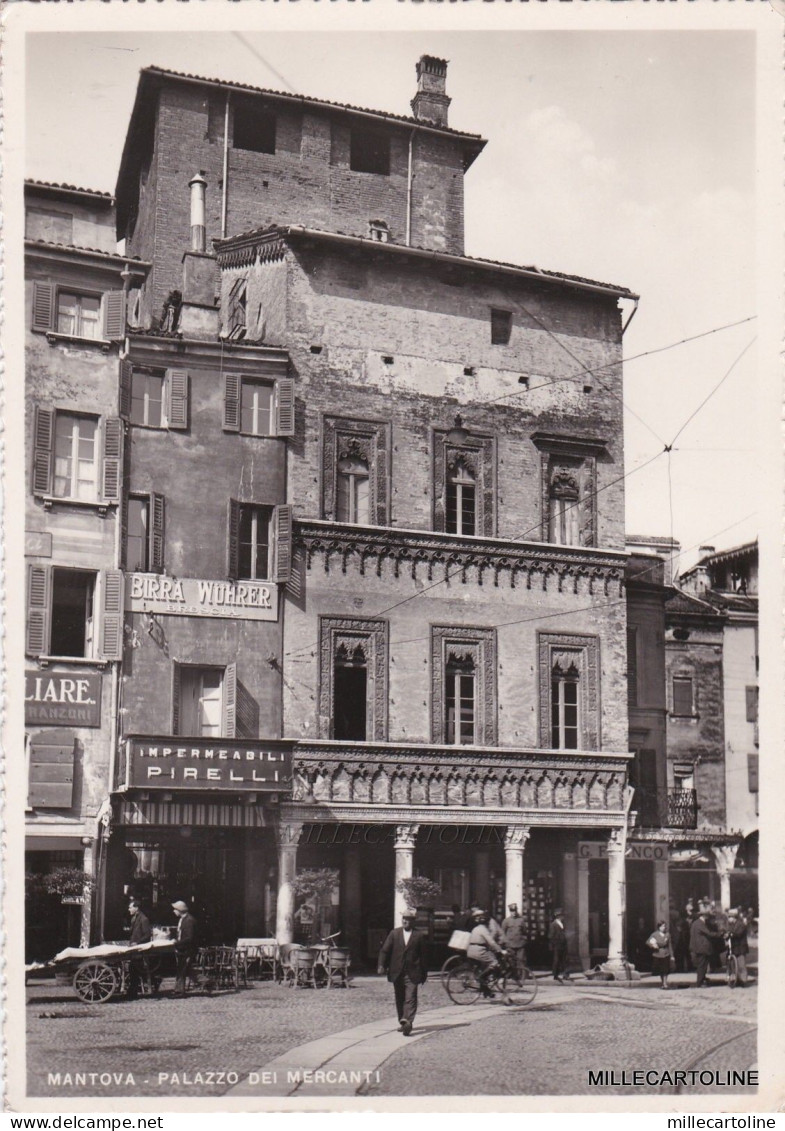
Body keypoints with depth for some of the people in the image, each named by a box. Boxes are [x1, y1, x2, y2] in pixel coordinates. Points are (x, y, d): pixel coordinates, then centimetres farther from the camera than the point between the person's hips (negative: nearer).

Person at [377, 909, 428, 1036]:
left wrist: (424, 974, 2)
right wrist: (382, 965, -9)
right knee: (399, 999, 12)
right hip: (397, 972, 3)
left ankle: (408, 1021, -24)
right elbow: (385, 950, 5)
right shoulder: (394, 933, 8)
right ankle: (401, 1022, 24)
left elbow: (423, 955, 3)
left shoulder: (420, 935, 1)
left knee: (410, 998, -14)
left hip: (412, 973, -3)